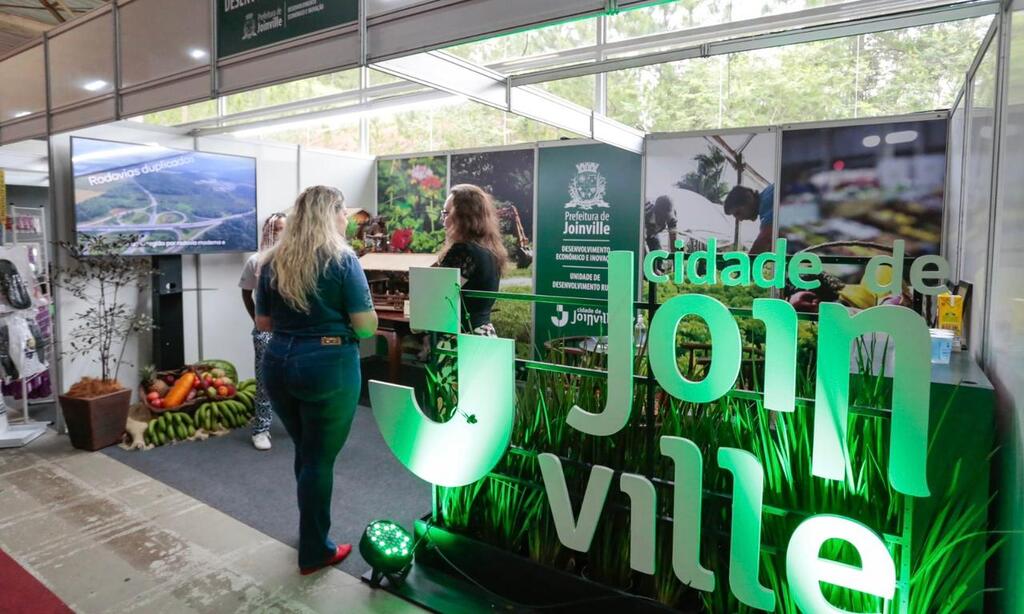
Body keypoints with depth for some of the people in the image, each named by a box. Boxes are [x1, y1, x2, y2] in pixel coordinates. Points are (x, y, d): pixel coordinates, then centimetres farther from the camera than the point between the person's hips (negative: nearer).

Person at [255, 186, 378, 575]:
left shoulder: (272, 261, 7)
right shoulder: (342, 259, -10)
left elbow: (262, 322, 13)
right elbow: (366, 326, -12)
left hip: (278, 363, 6)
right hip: (328, 366, -6)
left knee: (304, 450, 22)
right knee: (319, 459, 7)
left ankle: (312, 529, 41)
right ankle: (315, 551, 22)